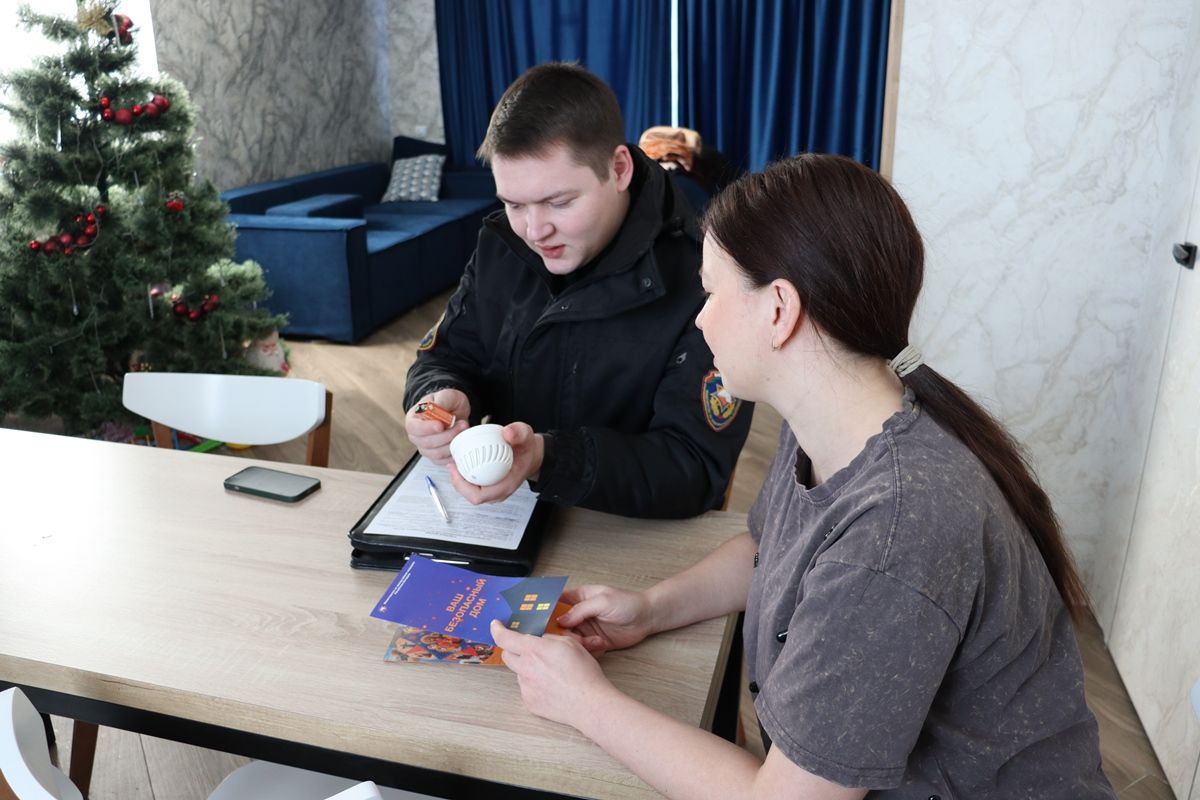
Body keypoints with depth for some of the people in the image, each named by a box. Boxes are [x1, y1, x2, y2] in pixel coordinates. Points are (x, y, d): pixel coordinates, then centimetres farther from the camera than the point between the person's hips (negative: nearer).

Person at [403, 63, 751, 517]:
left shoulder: (702, 282, -20)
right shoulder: (501, 246, -2)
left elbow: (694, 474, -21)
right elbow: (447, 357, 8)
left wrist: (546, 459, -34)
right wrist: (442, 399, -16)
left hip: (634, 541, -3)